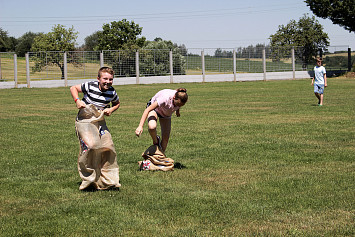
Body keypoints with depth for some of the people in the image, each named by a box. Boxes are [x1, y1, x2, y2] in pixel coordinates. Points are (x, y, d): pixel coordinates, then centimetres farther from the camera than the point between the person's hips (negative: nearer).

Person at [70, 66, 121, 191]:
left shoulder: (112, 93, -2)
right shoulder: (90, 86, -12)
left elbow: (117, 103, 20)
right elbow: (73, 88, 3)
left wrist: (111, 109, -1)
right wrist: (77, 101, -13)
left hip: (100, 122, 5)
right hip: (84, 120, -5)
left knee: (108, 147, -7)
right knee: (90, 145, -26)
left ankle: (108, 181, 7)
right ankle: (88, 179, -12)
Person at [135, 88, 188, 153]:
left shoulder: (180, 99, -29)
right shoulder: (165, 98, -44)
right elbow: (147, 110, -42)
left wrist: (177, 110, 19)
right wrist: (140, 126, -48)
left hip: (166, 114, 5)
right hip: (155, 108, -5)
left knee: (165, 138, -1)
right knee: (152, 127, -35)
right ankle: (156, 141, -3)